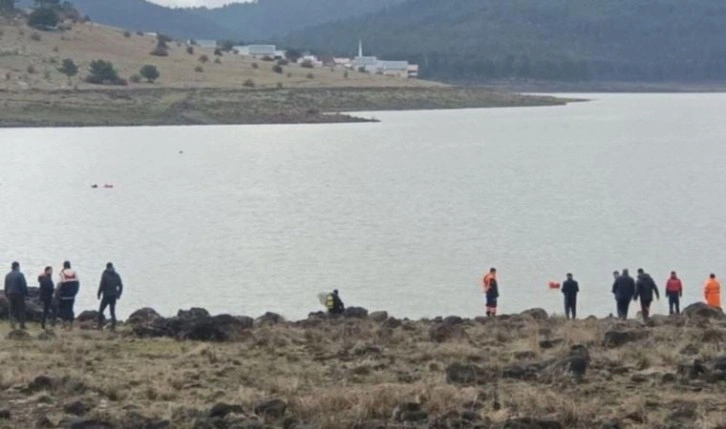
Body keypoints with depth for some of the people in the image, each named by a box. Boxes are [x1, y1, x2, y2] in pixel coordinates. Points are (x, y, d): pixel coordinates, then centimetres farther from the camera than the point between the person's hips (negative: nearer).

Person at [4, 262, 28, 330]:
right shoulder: (20, 275, -10)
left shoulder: (8, 276, 8)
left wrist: (6, 294, 17)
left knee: (12, 310, 9)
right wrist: (26, 293, -3)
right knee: (21, 310, 2)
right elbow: (24, 285, -12)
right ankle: (22, 325, 0)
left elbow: (6, 286, 11)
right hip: (19, 294, -5)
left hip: (10, 294, 5)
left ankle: (12, 324, 1)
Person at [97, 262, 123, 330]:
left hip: (106, 296, -5)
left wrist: (99, 294, -4)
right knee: (113, 312, 9)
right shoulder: (116, 275, 6)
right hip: (114, 296, 5)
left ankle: (100, 326, -1)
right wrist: (118, 294, 15)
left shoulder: (105, 274, -8)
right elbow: (121, 286, 7)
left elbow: (102, 285, -13)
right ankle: (113, 327, 1)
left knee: (100, 311, 5)